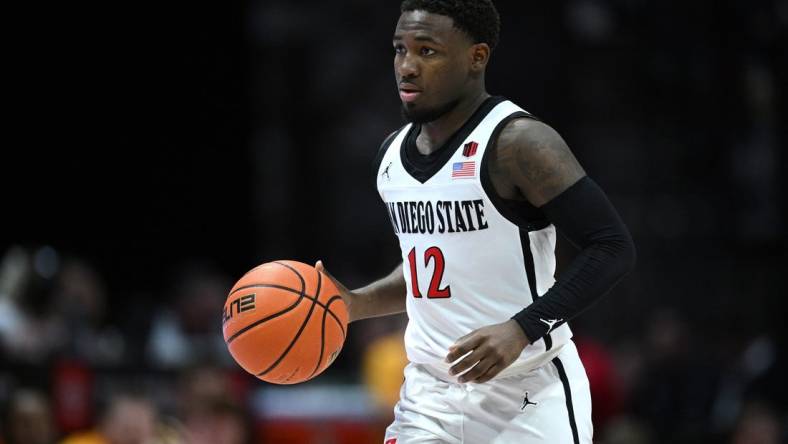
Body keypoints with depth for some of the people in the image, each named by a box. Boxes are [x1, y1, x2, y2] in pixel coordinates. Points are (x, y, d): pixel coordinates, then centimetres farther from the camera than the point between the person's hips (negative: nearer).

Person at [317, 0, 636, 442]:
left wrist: (522, 329, -27)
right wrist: (356, 304, 7)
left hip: (529, 395, -7)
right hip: (432, 393, 7)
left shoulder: (518, 143, -15)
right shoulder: (393, 153, 9)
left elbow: (614, 249, -19)